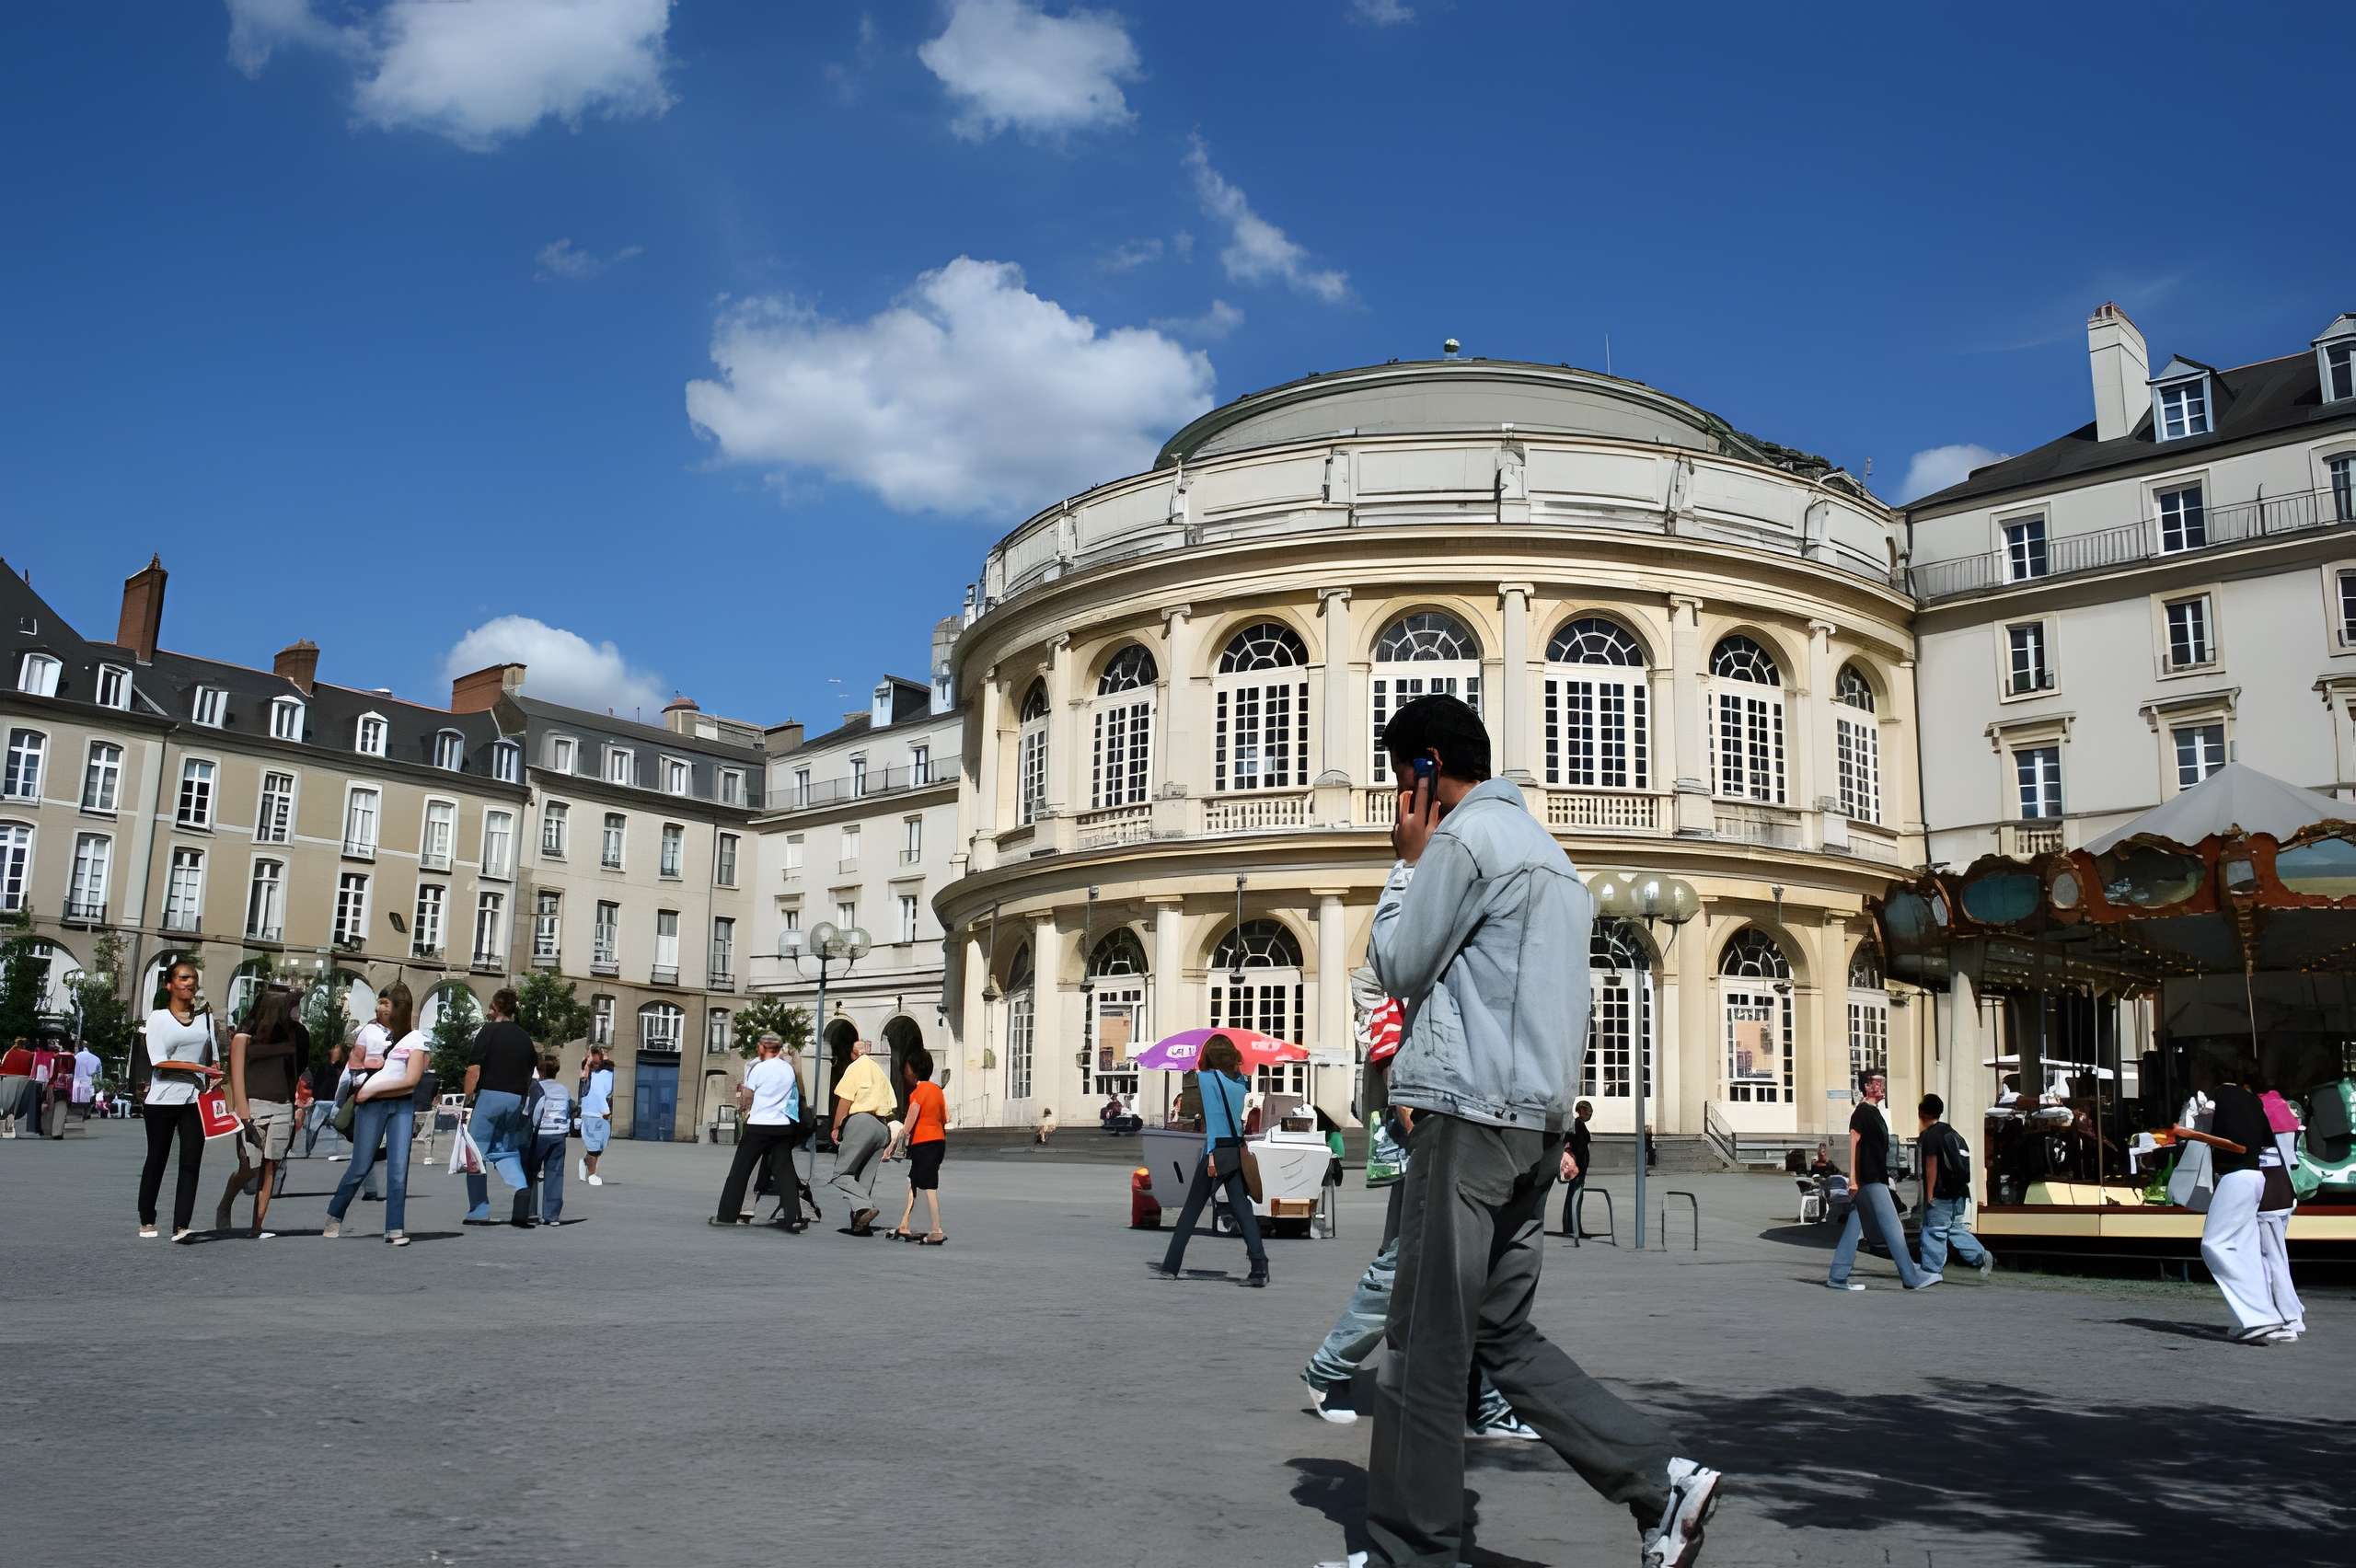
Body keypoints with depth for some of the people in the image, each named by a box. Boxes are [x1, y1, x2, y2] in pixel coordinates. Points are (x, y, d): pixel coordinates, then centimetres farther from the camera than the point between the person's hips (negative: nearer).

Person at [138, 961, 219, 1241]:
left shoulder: (206, 1017, 11)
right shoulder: (158, 1018, 0)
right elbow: (159, 1062, -10)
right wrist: (198, 1067, -19)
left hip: (195, 1101, 2)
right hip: (162, 1101, -2)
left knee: (191, 1163, -7)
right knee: (156, 1160, 9)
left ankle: (181, 1226, -10)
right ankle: (147, 1221, 23)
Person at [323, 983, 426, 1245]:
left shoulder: (416, 1038, 1)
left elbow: (412, 1080, -7)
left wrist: (373, 1088, -9)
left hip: (402, 1106, -1)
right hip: (371, 1105, 1)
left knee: (399, 1168, -5)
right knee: (360, 1167, 2)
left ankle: (394, 1229, 0)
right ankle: (334, 1217, 22)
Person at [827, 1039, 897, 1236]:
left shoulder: (856, 1067, 1)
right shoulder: (881, 1070, 22)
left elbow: (845, 1100, -8)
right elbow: (892, 1105, 16)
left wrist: (836, 1128, -5)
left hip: (861, 1121, -7)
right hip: (882, 1127, 7)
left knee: (841, 1173, -6)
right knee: (866, 1178, 8)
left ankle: (864, 1207, -27)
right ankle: (862, 1225, 1)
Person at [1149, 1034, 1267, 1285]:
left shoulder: (1207, 1077, -6)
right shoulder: (1239, 1081, 11)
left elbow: (1212, 1115, -13)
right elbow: (1236, 1114, 13)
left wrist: (1211, 1154, -16)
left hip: (1217, 1149, -5)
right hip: (1238, 1150, 5)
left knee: (1192, 1208, 5)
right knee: (1241, 1209, 1)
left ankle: (1171, 1266, 13)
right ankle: (1259, 1268, -11)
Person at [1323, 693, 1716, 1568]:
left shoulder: (1464, 838, -7)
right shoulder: (1542, 847, 23)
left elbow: (1399, 968, -3)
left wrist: (1407, 861, 4)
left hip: (1473, 1115, -10)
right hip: (1537, 1117, 10)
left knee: (1425, 1347, -3)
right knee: (1501, 1336, 14)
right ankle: (1661, 1481, 9)